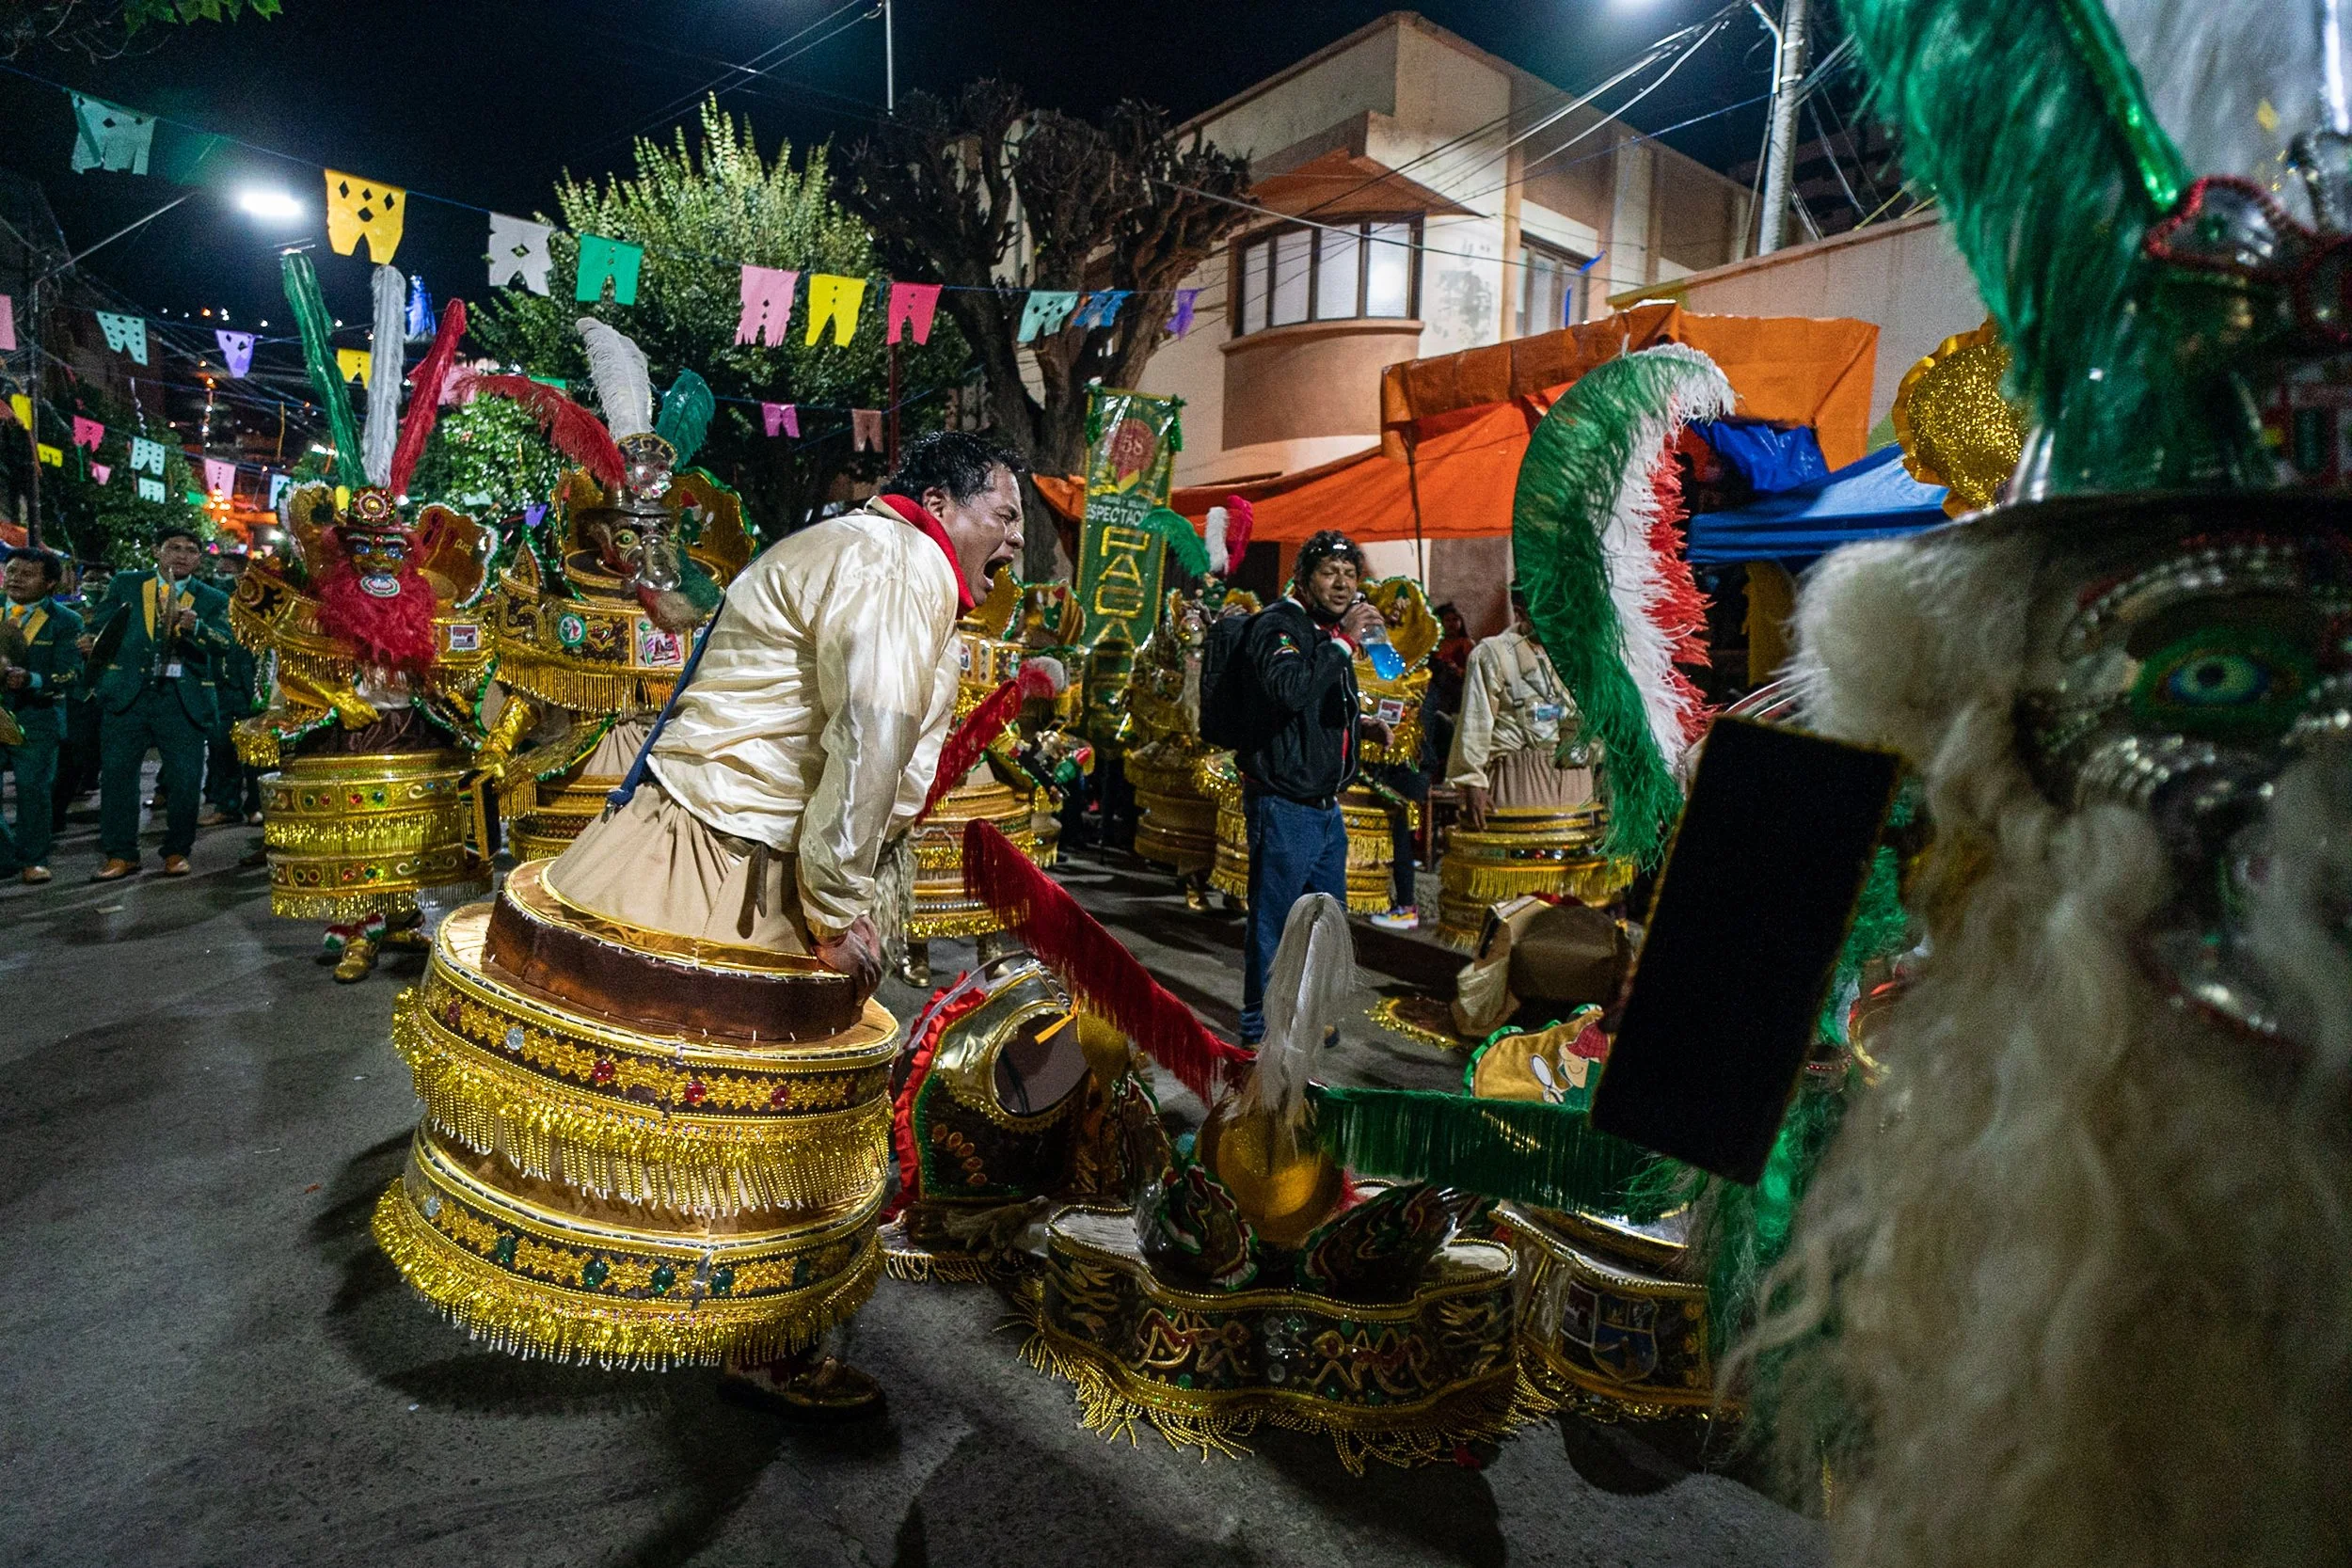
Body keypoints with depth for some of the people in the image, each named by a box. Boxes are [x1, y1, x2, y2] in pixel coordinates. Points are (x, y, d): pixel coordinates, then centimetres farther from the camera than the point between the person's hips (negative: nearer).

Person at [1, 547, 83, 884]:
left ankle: (33, 860, 14)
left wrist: (31, 680, -30)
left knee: (33, 790, 1)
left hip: (37, 720, -3)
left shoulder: (65, 622, -2)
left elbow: (69, 676, -11)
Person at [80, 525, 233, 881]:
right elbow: (101, 625, 13)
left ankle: (177, 852, 16)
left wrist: (194, 626, -26)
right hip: (127, 694, 1)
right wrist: (92, 642, -7)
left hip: (184, 700, -1)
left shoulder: (213, 600, 5)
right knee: (116, 773, 3)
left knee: (186, 780, 0)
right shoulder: (125, 585, 10)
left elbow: (224, 644, -8)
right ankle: (121, 854, 12)